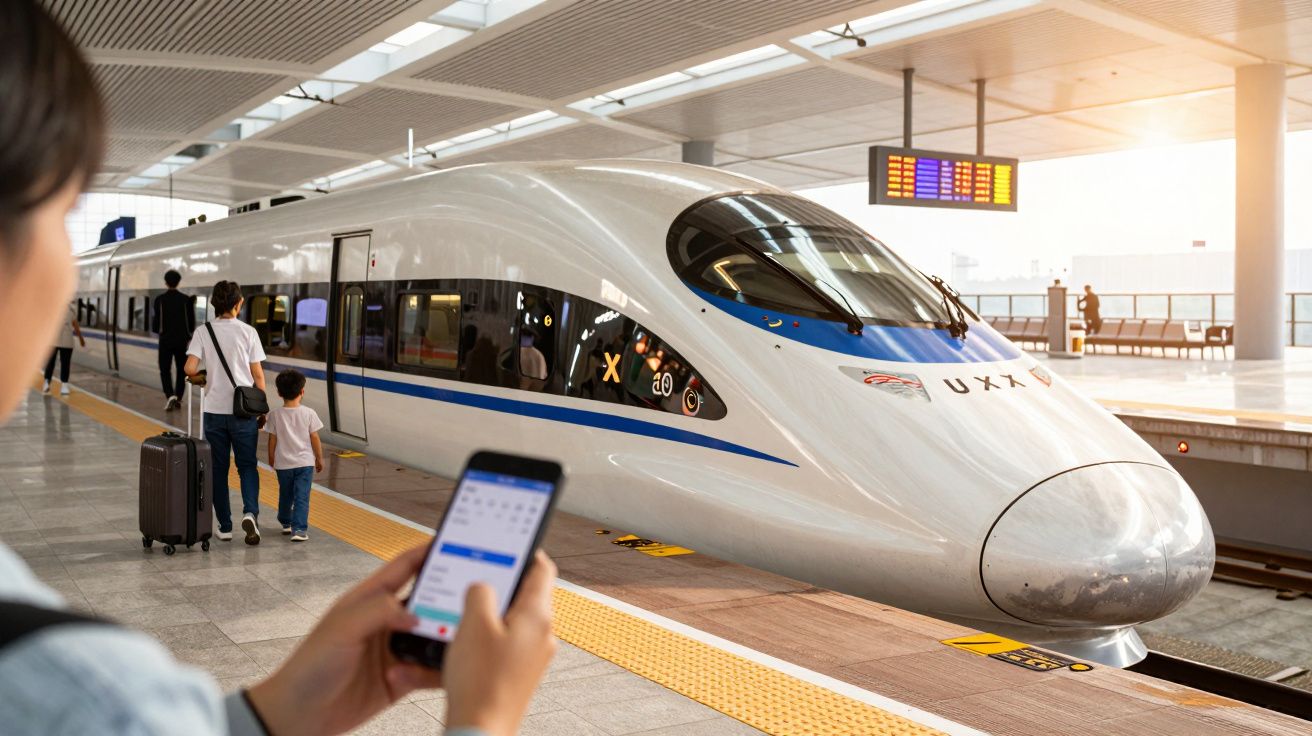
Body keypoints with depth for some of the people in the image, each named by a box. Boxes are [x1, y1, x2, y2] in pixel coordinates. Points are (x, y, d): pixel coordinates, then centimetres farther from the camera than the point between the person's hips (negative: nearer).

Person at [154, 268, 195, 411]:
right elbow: (191, 320, -1)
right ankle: (178, 398, 14)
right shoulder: (186, 299, -4)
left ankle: (170, 395, -14)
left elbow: (156, 320, -4)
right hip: (182, 340, 1)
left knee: (165, 370, 6)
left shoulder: (160, 299, -6)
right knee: (181, 370, 13)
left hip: (166, 339, -1)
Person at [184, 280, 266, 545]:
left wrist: (201, 377, 10)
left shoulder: (203, 332, -3)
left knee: (218, 469, 12)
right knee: (247, 466, 10)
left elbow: (190, 368, -13)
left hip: (215, 411, 1)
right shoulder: (248, 332, -4)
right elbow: (258, 375, -4)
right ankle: (250, 513, -13)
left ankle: (225, 527, 15)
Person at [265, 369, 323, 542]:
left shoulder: (275, 414, -6)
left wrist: (271, 458, 16)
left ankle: (286, 523, 37)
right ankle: (299, 529, -10)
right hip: (305, 462, -2)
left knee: (285, 495, 20)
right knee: (302, 497, -2)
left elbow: (272, 440, 0)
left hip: (283, 463, 2)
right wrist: (319, 459, 9)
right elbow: (315, 439, -3)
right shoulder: (309, 414, -8)